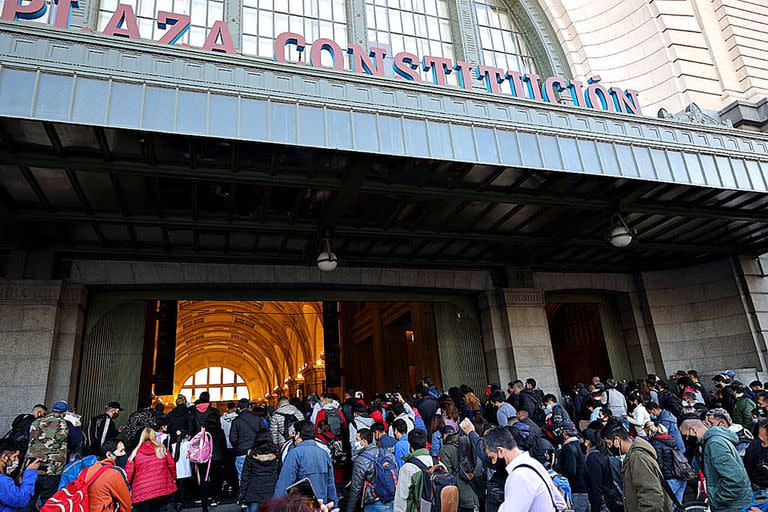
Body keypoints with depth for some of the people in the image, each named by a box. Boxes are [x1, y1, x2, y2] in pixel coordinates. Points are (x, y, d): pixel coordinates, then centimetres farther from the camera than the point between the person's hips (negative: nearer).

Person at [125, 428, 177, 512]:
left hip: (141, 493, -1)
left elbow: (128, 472, 0)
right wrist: (173, 478, 21)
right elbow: (172, 465, 5)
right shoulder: (162, 449, 4)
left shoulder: (135, 452, 2)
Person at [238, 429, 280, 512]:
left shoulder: (251, 454, -6)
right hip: (271, 494, 1)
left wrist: (241, 493, 3)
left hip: (253, 494, -1)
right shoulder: (275, 453, -2)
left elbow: (245, 476, -3)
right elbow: (279, 474, 1)